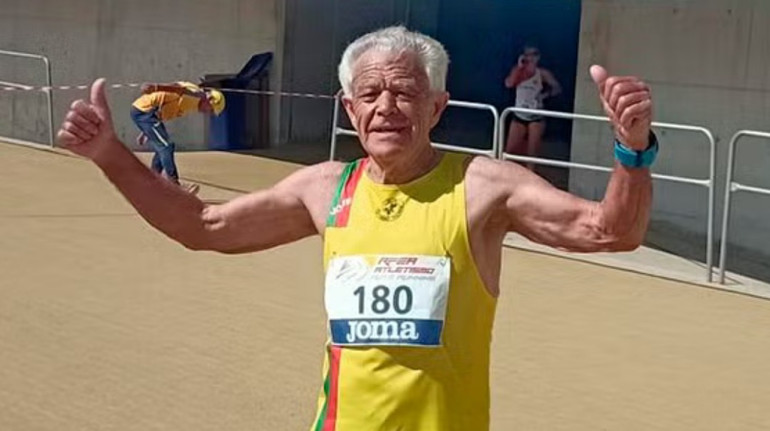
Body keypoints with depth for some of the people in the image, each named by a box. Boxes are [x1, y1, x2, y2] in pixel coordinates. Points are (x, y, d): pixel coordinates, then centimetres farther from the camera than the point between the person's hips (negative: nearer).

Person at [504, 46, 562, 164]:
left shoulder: (542, 74, -5)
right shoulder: (518, 71, 0)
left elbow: (557, 88, 0)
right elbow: (509, 84, -18)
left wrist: (545, 94, -14)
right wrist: (519, 67, -17)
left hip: (536, 118, -2)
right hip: (519, 116, 2)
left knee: (532, 151, -2)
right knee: (510, 149, 1)